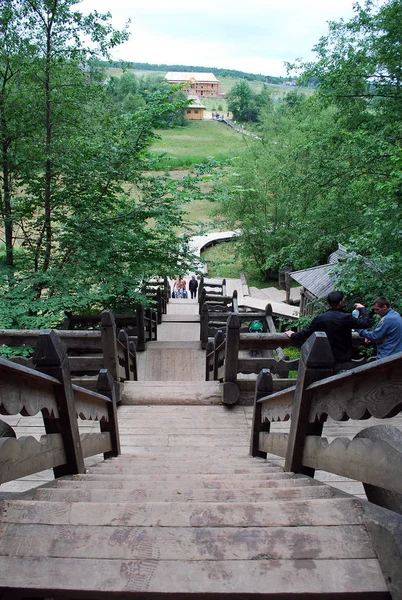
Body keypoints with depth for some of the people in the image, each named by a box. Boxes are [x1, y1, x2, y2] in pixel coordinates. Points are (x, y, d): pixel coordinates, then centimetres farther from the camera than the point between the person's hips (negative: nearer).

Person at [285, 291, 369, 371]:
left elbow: (306, 332, 1)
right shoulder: (346, 318, -14)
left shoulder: (320, 319, -7)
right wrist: (362, 308, 12)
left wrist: (293, 335, 20)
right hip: (343, 358, -1)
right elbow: (365, 322, -5)